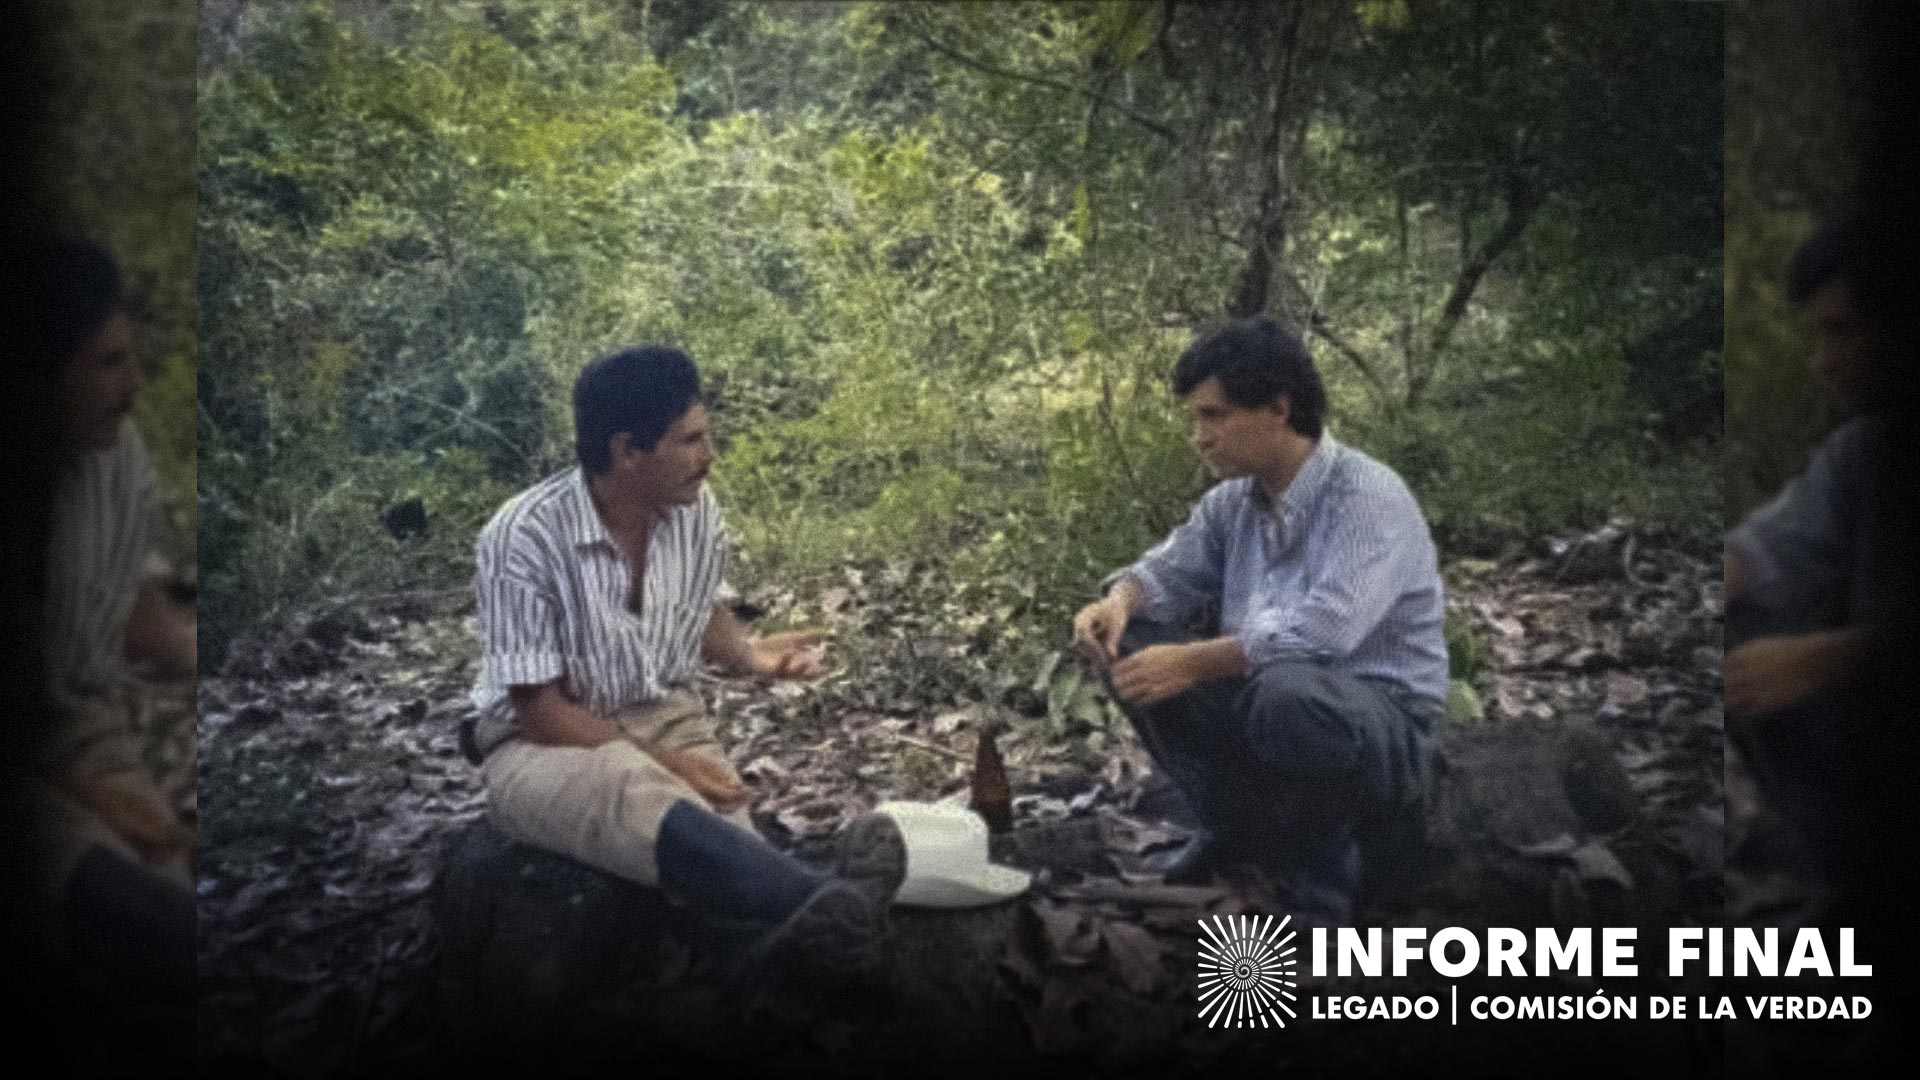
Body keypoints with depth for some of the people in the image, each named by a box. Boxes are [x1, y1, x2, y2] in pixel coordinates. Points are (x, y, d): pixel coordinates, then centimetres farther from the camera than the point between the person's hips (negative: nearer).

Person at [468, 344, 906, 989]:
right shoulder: (524, 539, -20)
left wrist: (748, 653, -4)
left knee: (720, 817, -31)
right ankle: (829, 902, -65)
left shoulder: (696, 509, -2)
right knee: (637, 796, -41)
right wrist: (662, 765, -22)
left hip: (666, 720, 6)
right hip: (545, 745, -6)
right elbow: (540, 710, -17)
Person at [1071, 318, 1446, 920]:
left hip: (1380, 733, -7)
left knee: (1288, 692, -41)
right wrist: (1118, 603, -14)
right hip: (1265, 710, 7)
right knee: (1123, 643, -5)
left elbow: (1322, 632, -33)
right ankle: (1237, 827, 3)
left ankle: (1316, 848, -8)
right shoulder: (1233, 501, 3)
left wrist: (1191, 663, -31)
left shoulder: (1368, 498, -20)